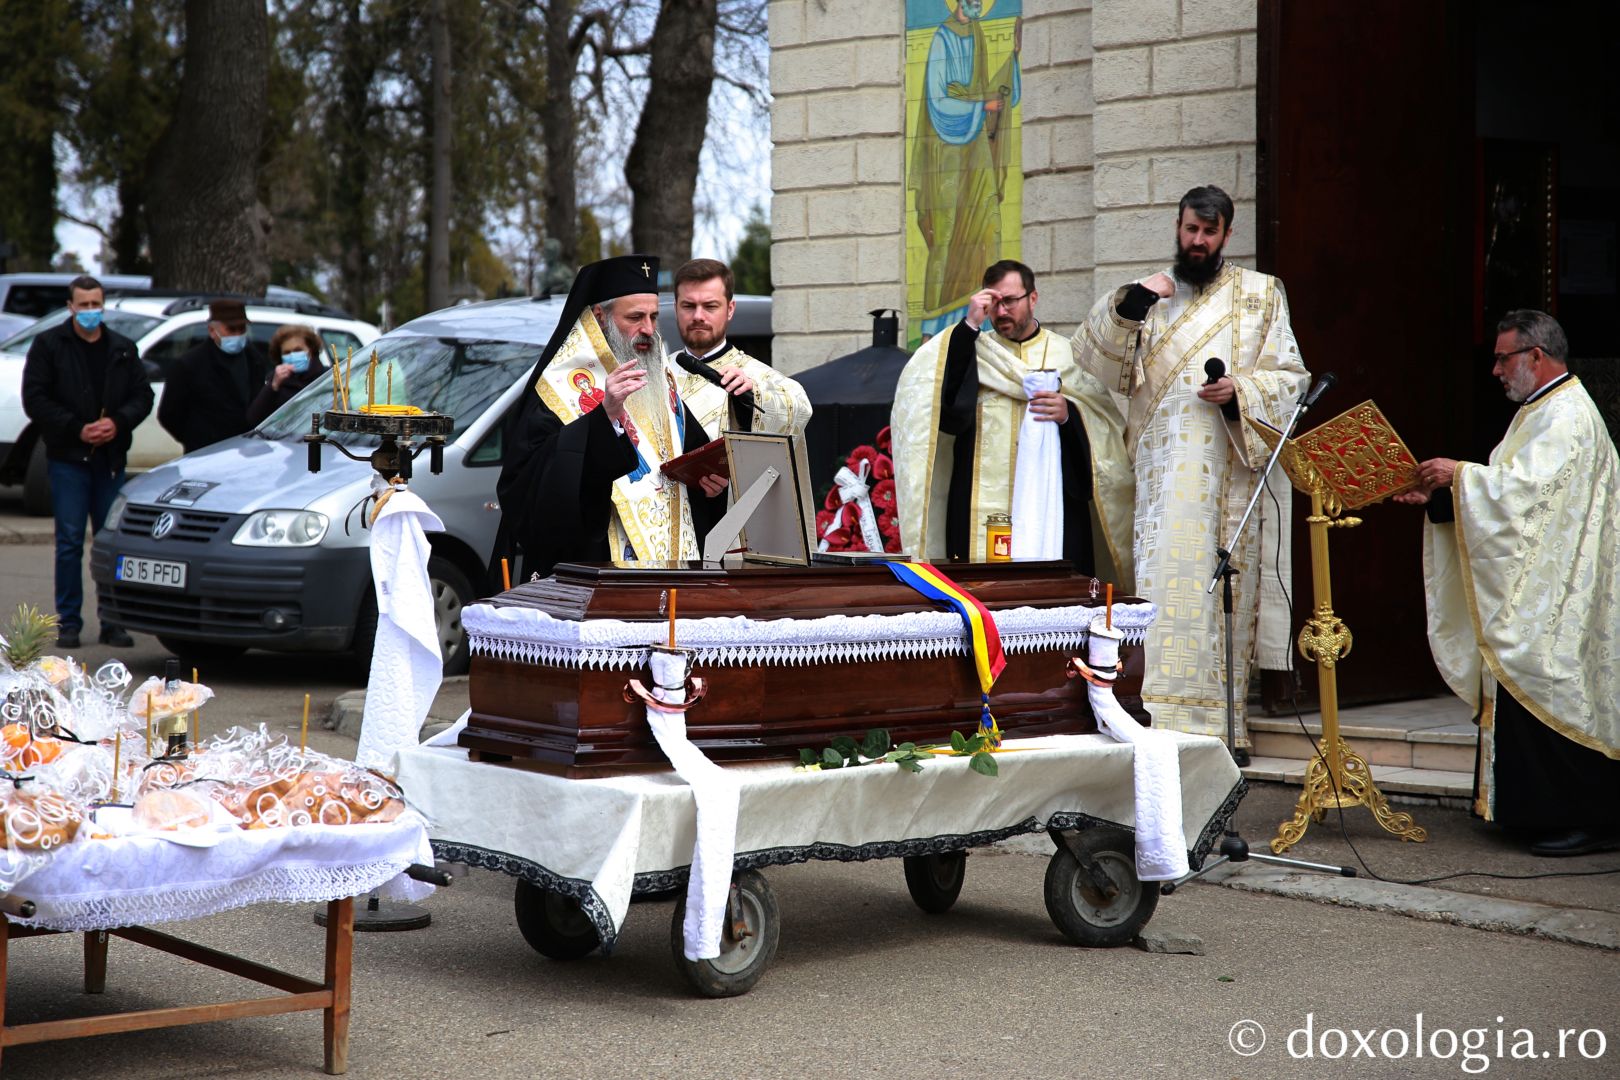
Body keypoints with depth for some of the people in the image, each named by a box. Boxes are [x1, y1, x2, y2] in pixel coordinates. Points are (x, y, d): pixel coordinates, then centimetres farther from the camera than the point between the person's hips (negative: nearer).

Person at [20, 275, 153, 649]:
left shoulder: (123, 348, 11)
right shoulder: (49, 345, 1)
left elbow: (142, 395, 10)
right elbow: (34, 399, -5)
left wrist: (118, 422, -9)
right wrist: (77, 429, -13)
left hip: (111, 459, 3)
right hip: (68, 458, -3)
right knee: (70, 542, -2)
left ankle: (113, 622, 10)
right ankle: (68, 623, 4)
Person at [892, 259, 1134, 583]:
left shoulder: (1067, 354, 13)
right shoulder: (972, 349, 12)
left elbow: (1107, 425, 8)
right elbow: (947, 411, -8)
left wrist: (1070, 414, -13)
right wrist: (969, 326, -10)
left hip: (1053, 506, 0)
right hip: (984, 510, 0)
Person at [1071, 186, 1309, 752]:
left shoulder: (1260, 294, 11)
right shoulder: (1151, 294, 15)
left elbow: (1291, 377, 7)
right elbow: (1097, 360, 4)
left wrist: (1239, 391, -12)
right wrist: (1129, 303, -11)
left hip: (1233, 471, -1)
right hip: (1165, 472, 1)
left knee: (1227, 593, -1)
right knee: (1165, 589, -8)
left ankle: (1225, 723, 5)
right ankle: (1166, 720, -8)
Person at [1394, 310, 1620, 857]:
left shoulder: (1568, 416, -14)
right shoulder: (1541, 412, 19)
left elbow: (1530, 486, -25)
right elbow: (1515, 491, 18)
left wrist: (1461, 473, -17)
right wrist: (1439, 495, 8)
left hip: (1555, 600, -11)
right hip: (1531, 593, 11)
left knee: (1555, 696, -10)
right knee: (1525, 696, 9)